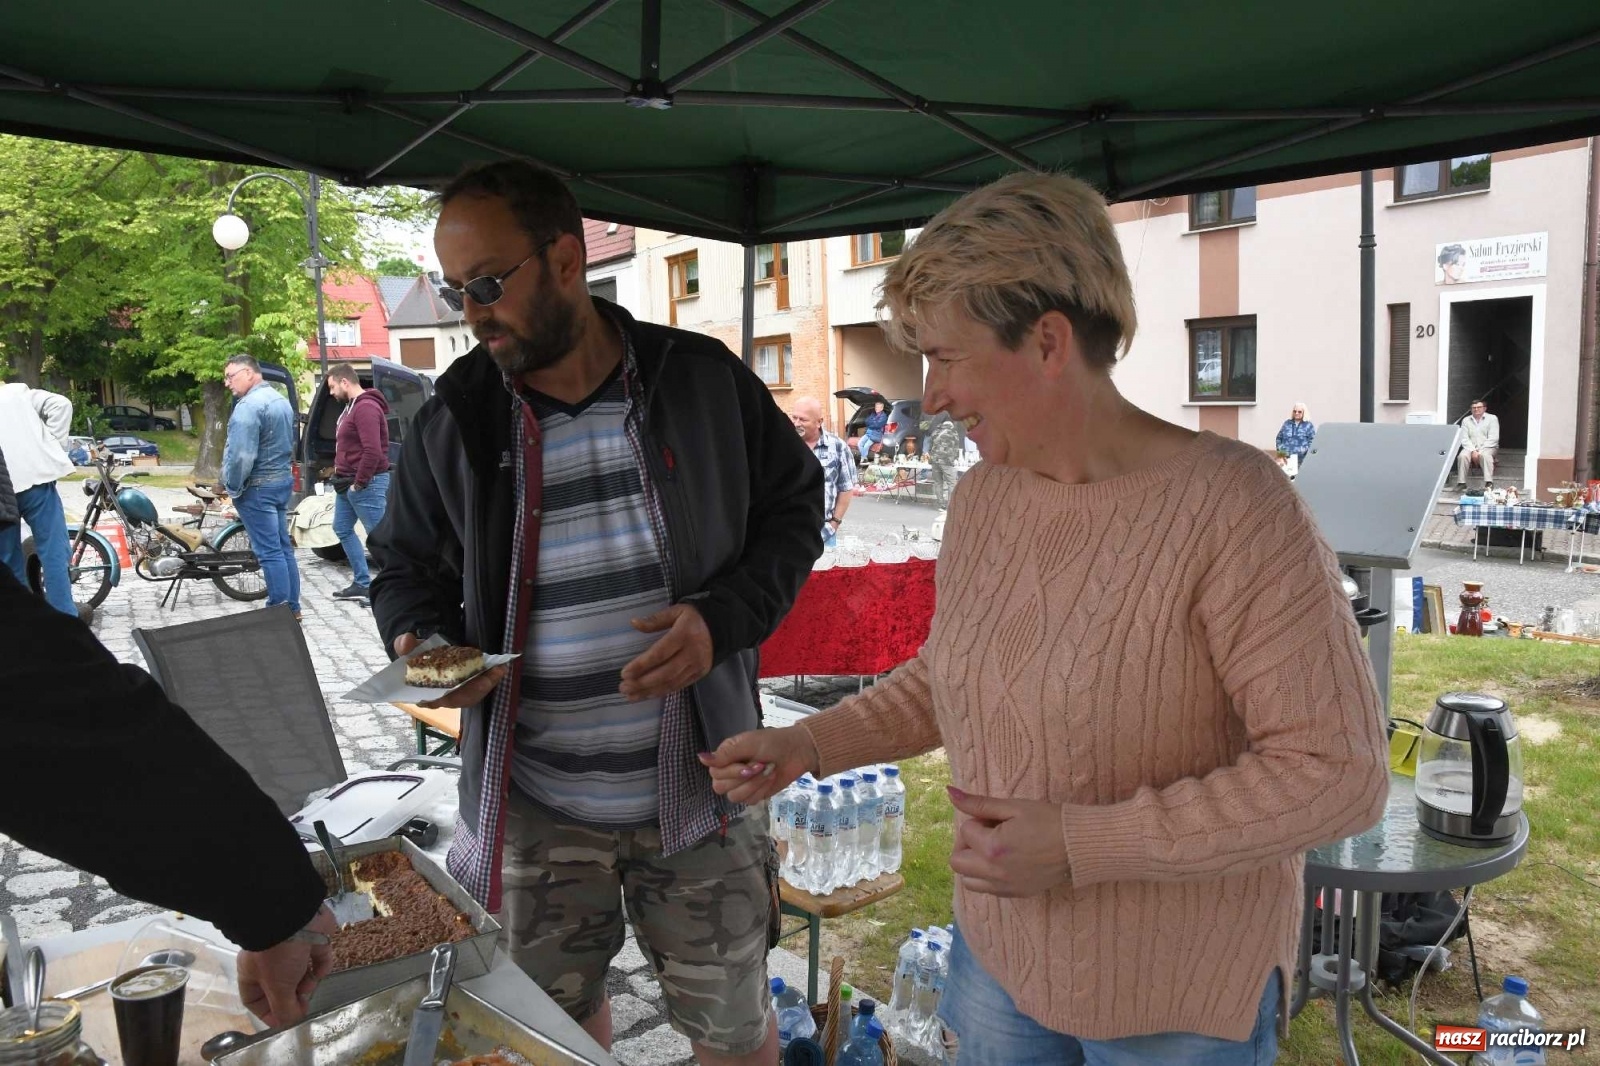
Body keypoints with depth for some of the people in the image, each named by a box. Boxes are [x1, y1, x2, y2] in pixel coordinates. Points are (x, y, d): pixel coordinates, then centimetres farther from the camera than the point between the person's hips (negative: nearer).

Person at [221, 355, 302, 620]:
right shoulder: (280, 399, 13)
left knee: (269, 552, -6)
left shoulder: (249, 405, -18)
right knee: (283, 548, 12)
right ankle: (292, 608, 16)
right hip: (282, 480, 10)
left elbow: (241, 456, -24)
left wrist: (232, 487, -12)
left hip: (258, 488, -9)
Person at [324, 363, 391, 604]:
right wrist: (340, 474, 14)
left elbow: (373, 451, -27)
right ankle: (361, 583, 22)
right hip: (348, 482, 11)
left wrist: (359, 483, -21)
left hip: (366, 483, -11)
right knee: (342, 529, 17)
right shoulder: (352, 406, 16)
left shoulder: (366, 408, -18)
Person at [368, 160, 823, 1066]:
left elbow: (793, 508, 3)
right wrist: (422, 644, -12)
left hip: (697, 788, -1)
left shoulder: (703, 379, -6)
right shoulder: (454, 419, -2)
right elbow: (406, 567, 11)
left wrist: (726, 619, -15)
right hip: (532, 810, 2)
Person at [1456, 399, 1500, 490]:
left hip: (1488, 447, -2)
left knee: (1485, 455, -37)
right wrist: (1473, 451, -15)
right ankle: (1461, 483, -28)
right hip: (1471, 447, 2)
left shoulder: (1492, 418, 5)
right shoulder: (1466, 420, 12)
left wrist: (1480, 451, -16)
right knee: (1462, 456, -31)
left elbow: (1493, 438, -5)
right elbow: (1464, 439, 3)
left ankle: (1489, 483, -42)